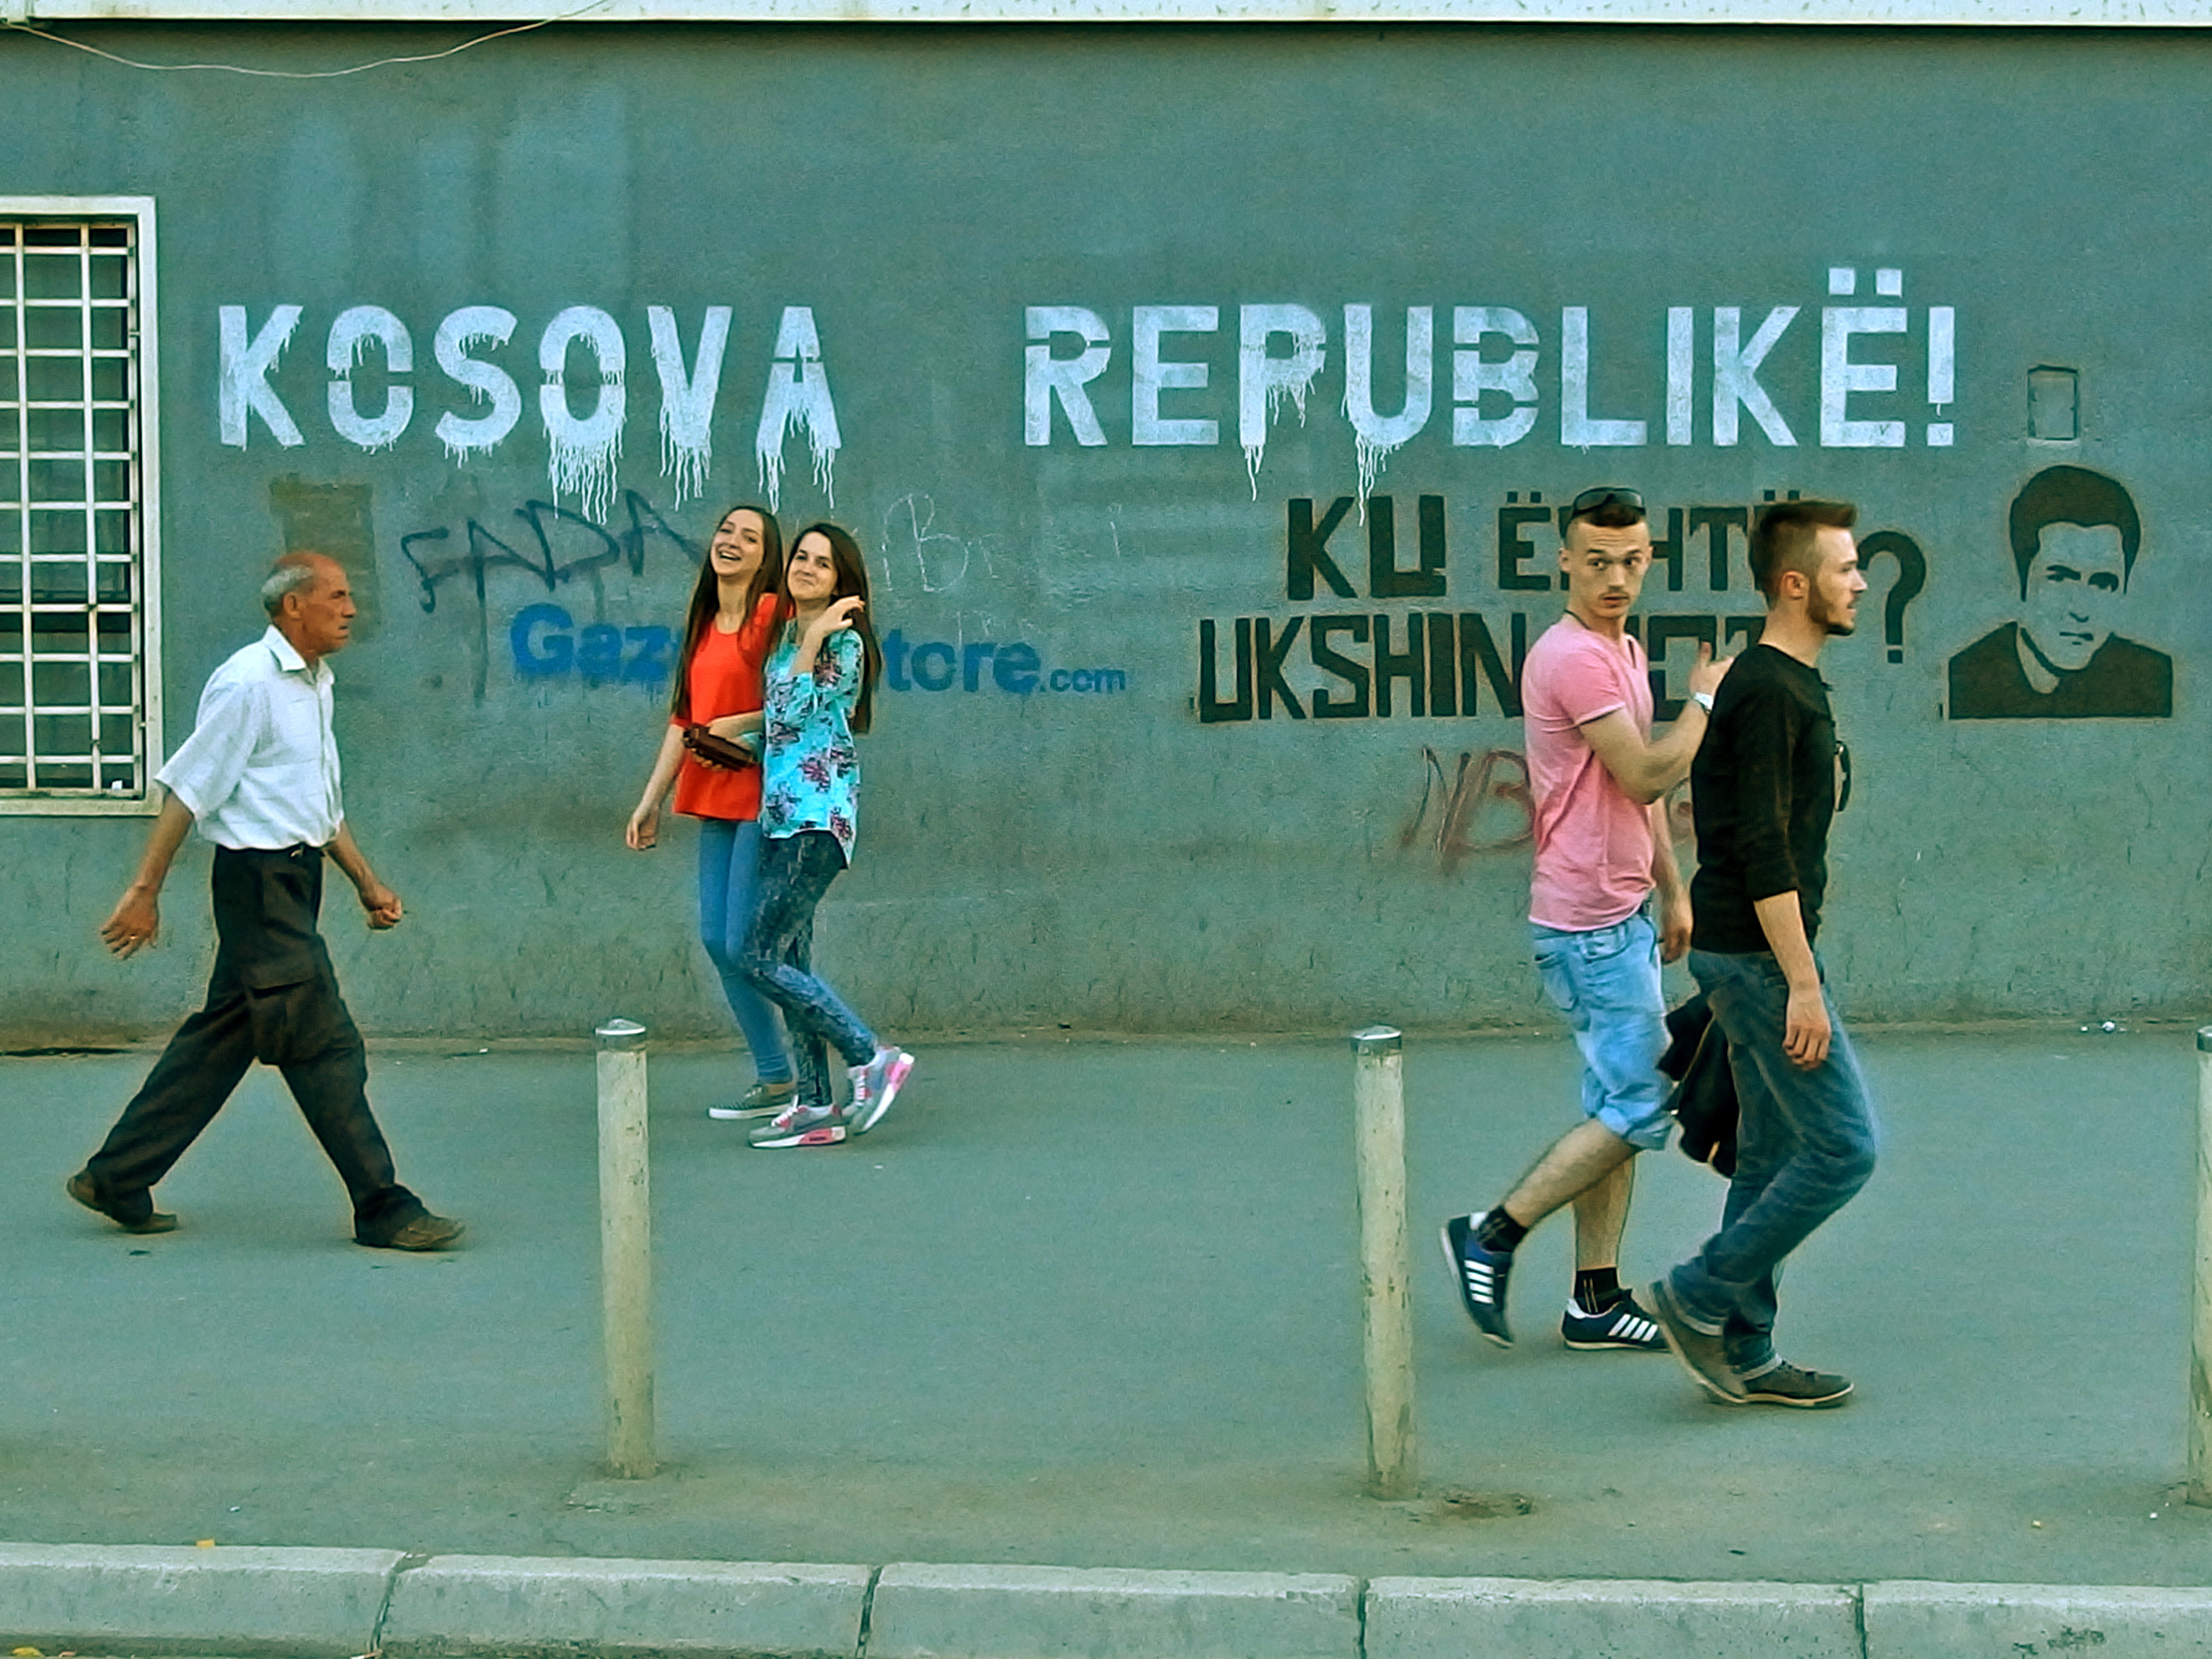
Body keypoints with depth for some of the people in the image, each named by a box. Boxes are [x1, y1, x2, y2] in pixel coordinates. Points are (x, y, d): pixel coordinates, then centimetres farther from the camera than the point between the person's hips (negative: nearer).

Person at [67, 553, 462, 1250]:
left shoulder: (315, 684, 15)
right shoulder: (248, 683, -14)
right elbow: (189, 791, -14)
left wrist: (367, 884, 20)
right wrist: (145, 892, -14)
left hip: (296, 878, 10)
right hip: (259, 878, -10)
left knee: (223, 1036, 13)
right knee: (325, 1046, -7)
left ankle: (117, 1180, 21)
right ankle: (383, 1210, -3)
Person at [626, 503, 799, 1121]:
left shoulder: (774, 613, -9)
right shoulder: (703, 623, 16)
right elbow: (684, 719, 20)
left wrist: (740, 726, -15)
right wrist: (651, 801, 19)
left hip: (762, 798, -8)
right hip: (716, 800, 8)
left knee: (746, 946, -8)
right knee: (717, 940, 6)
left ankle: (782, 1081, 4)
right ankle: (774, 1076, 14)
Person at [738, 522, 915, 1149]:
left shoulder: (844, 642, -6)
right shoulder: (787, 637, 19)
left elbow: (794, 714, -13)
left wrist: (813, 641, -15)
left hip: (817, 815, -9)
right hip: (782, 814, 9)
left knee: (763, 961, -13)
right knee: (791, 964, 5)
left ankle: (872, 1058, -7)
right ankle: (816, 1107, 7)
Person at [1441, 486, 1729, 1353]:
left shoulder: (1623, 650, 17)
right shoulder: (1573, 656, -17)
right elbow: (1648, 776, -18)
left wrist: (1672, 888, 23)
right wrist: (1702, 702, -4)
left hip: (1620, 915, 10)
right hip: (1590, 923, -10)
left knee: (1619, 1106, 10)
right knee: (1638, 1109, -8)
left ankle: (1597, 1298, 14)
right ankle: (1492, 1235, -1)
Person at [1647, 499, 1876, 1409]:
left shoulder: (1784, 684, 15)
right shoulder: (1768, 692, -17)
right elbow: (1764, 853, -23)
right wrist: (1802, 984, -23)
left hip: (1746, 952, 10)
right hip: (1760, 954, -10)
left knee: (1772, 1156, 11)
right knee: (1841, 1146, -8)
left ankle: (1745, 1356, 15)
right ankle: (1699, 1297, -1)